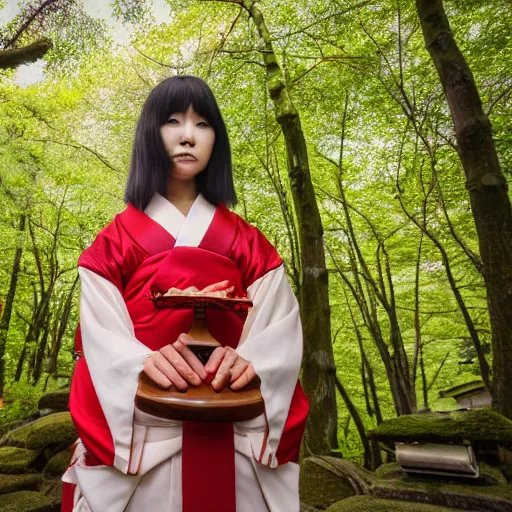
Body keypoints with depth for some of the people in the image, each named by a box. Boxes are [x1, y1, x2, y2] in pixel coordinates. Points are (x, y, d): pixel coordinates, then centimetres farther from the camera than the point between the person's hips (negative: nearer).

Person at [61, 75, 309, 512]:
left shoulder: (247, 242, 6)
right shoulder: (117, 238, 4)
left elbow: (282, 324, -4)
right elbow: (100, 335, -5)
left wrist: (248, 360, -24)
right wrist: (142, 362, -26)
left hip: (233, 439, 1)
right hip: (141, 436, 0)